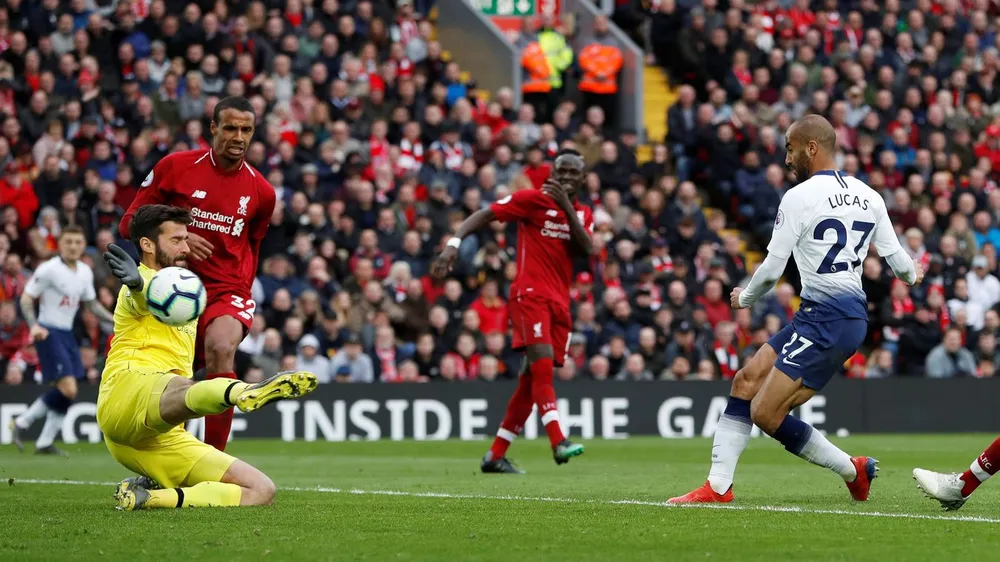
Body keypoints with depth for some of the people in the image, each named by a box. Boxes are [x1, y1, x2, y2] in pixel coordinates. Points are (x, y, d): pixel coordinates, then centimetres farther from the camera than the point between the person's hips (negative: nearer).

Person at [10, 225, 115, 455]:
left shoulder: (85, 272, 9)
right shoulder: (49, 269, -13)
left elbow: (92, 303, 23)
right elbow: (26, 299, -11)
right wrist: (34, 325, -25)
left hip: (67, 334, 8)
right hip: (49, 332, -8)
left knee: (67, 393, 3)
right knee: (67, 389, -17)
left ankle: (45, 443, 13)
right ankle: (22, 423, -3)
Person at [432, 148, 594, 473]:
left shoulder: (583, 214, 16)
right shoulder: (533, 200, 0)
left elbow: (586, 250, -2)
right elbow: (484, 215, -3)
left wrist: (567, 208, -11)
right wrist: (454, 243, -18)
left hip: (560, 302, 6)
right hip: (530, 295, -6)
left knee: (531, 381, 5)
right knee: (543, 365, -22)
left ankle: (496, 455, 11)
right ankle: (558, 442, -32)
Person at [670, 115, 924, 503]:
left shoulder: (799, 197, -11)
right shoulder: (868, 196, 10)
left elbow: (772, 269, -8)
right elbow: (899, 264, 11)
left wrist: (745, 298, 13)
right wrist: (914, 274, 36)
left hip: (826, 318, -9)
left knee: (765, 414, -9)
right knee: (746, 381, 10)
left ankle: (852, 469, 4)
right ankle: (718, 487, 9)